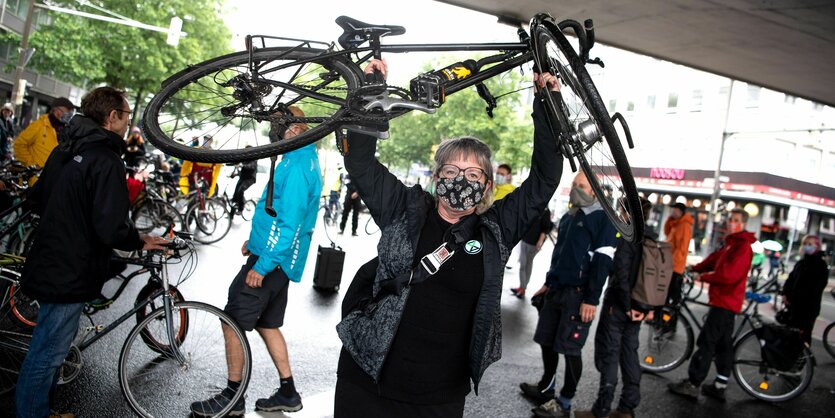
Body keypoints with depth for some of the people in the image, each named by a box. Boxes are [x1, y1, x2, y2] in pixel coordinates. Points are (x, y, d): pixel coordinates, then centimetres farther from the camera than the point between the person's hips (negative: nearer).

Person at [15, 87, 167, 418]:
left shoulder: (64, 150, 7)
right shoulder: (106, 161, -22)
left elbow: (36, 199, 17)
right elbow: (111, 229, -29)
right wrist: (140, 242, -10)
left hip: (48, 264, 10)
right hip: (70, 275, -10)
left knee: (49, 349, 24)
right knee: (47, 355, 5)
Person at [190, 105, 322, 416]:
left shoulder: (297, 165, -19)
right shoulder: (302, 159, 14)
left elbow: (290, 221, -25)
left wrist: (263, 264, -23)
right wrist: (257, 239, 21)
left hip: (271, 261, -10)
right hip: (278, 257, 10)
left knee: (233, 323, -1)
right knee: (267, 324, 16)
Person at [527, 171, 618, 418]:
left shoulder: (603, 219, -9)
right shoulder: (568, 217, 16)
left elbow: (603, 261, -14)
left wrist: (592, 299, -18)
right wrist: (548, 283, 23)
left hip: (578, 294, -7)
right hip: (556, 289, 8)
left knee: (570, 348, -3)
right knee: (546, 341, 12)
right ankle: (546, 388, 30)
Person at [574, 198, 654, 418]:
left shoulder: (628, 238, -15)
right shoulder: (654, 240, 9)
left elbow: (622, 275, -22)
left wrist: (627, 306, -15)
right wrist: (649, 307, 11)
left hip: (619, 306, -8)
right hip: (638, 307, 8)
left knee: (608, 354, -2)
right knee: (629, 354, 14)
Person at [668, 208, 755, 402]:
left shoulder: (743, 246, -16)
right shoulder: (731, 244, 17)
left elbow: (728, 275, -24)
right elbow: (715, 259, 18)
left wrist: (704, 277, -14)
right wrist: (695, 268, 7)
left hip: (725, 300, -10)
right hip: (724, 300, 10)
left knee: (706, 342, -7)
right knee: (723, 343, 13)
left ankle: (692, 385, -3)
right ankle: (720, 386, 21)